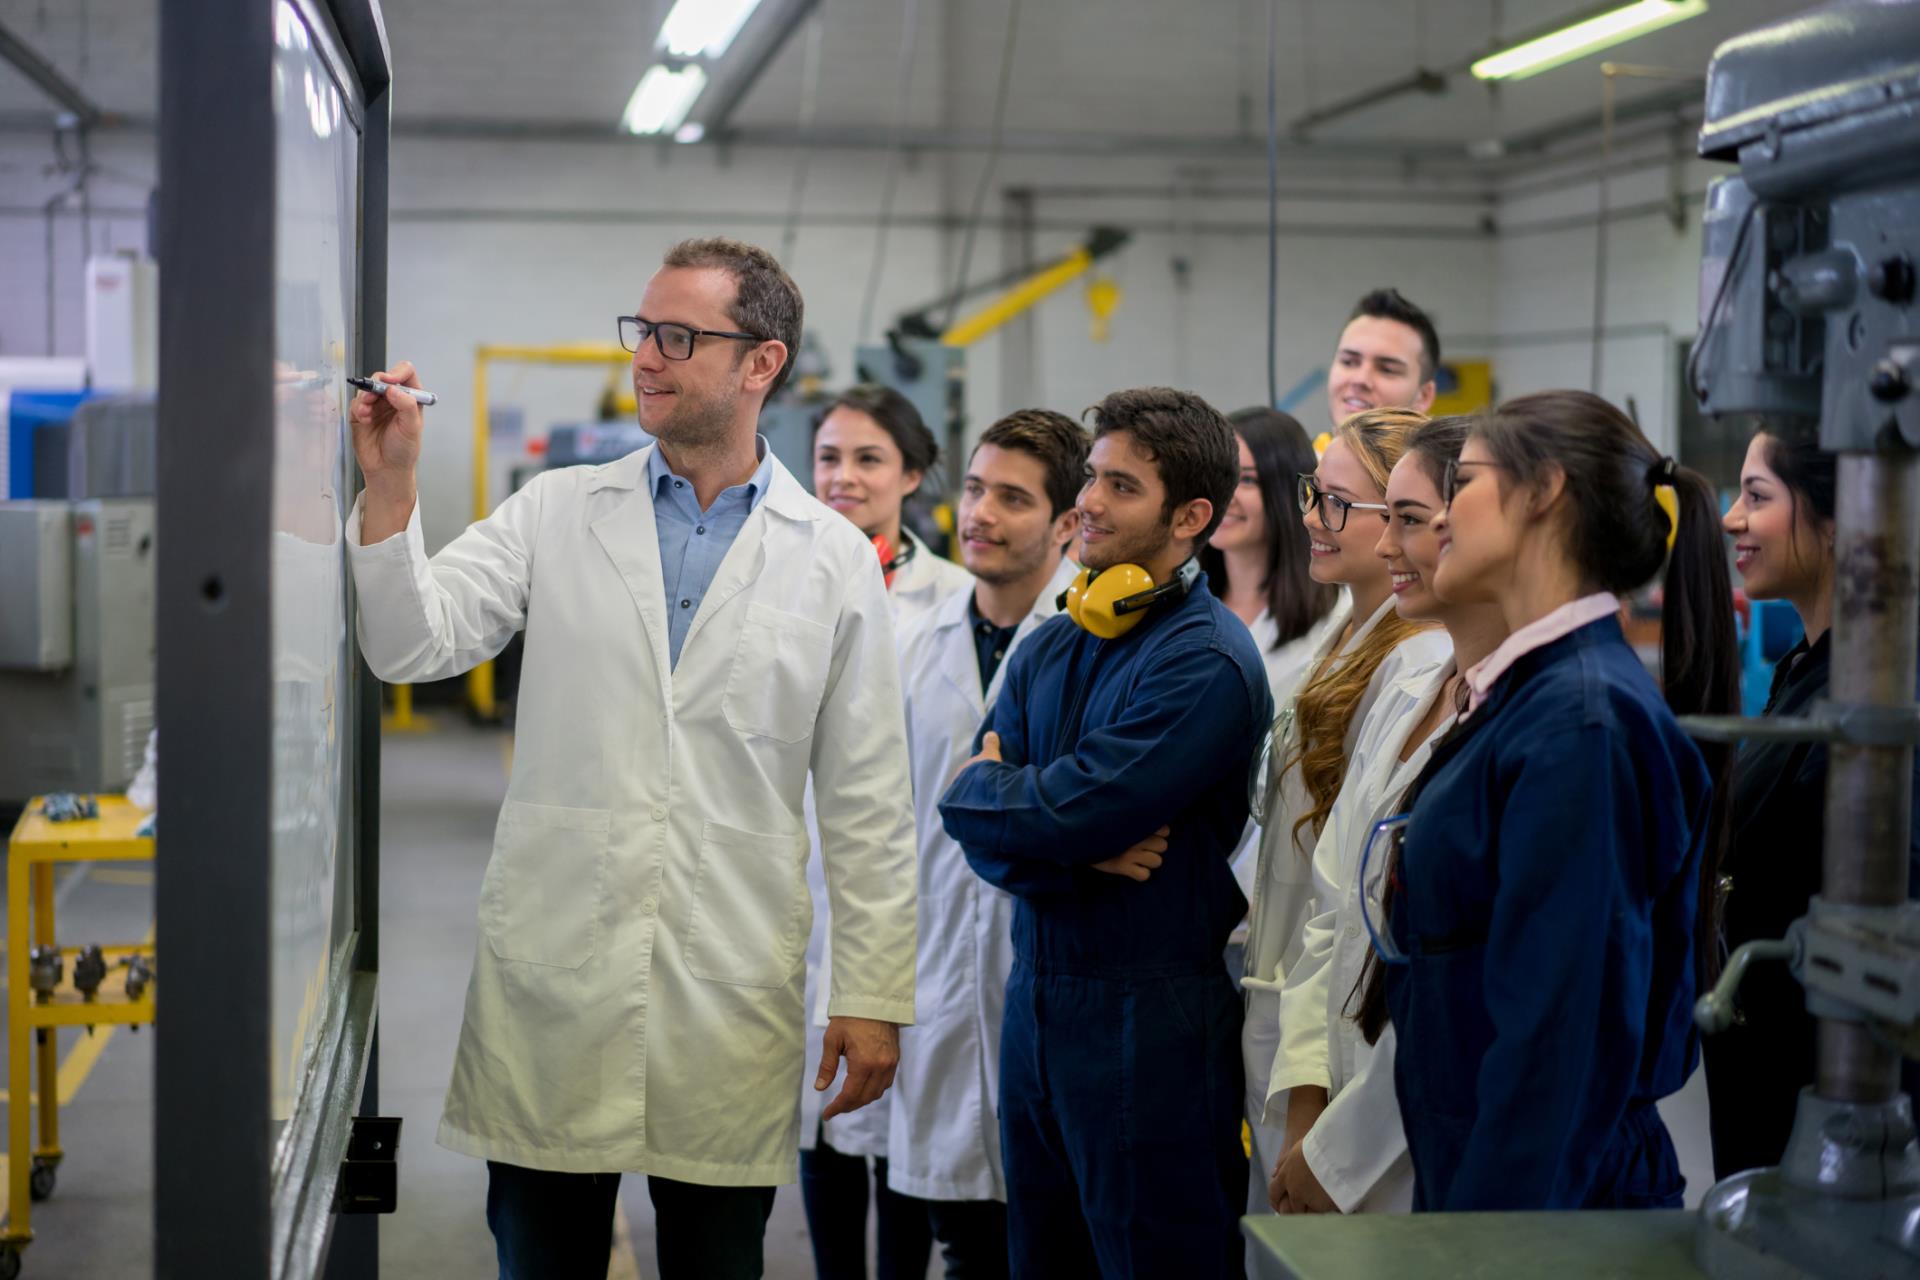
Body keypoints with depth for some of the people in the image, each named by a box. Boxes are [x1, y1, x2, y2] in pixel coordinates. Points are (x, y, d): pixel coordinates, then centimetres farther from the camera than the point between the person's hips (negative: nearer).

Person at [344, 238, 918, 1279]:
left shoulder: (834, 560, 2)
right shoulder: (556, 512, 5)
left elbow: (866, 804, 3)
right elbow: (412, 645, -5)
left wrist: (873, 995, 0)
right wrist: (390, 488, -18)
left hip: (732, 992, 0)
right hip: (553, 972, 1)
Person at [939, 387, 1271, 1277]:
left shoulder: (1206, 662, -14)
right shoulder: (1050, 648, 10)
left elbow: (1068, 815, -21)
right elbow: (982, 833, 3)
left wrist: (980, 784, -2)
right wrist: (1078, 853, -16)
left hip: (1152, 1025, -7)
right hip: (1035, 1000, 7)